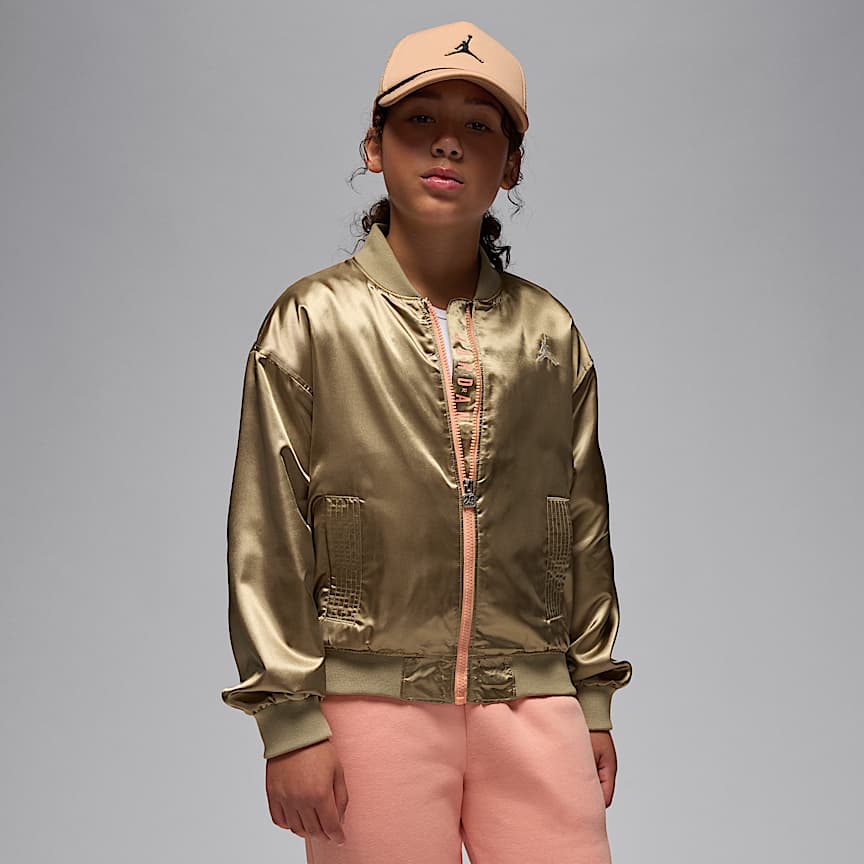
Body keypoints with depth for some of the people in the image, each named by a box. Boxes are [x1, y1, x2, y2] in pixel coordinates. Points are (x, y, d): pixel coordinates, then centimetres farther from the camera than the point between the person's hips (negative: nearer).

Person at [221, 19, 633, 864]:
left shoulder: (550, 333, 9)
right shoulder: (311, 322, 1)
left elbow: (584, 527, 13)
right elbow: (267, 538, -2)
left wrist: (594, 699, 13)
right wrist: (287, 719, -7)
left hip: (531, 702, 3)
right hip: (372, 701, -2)